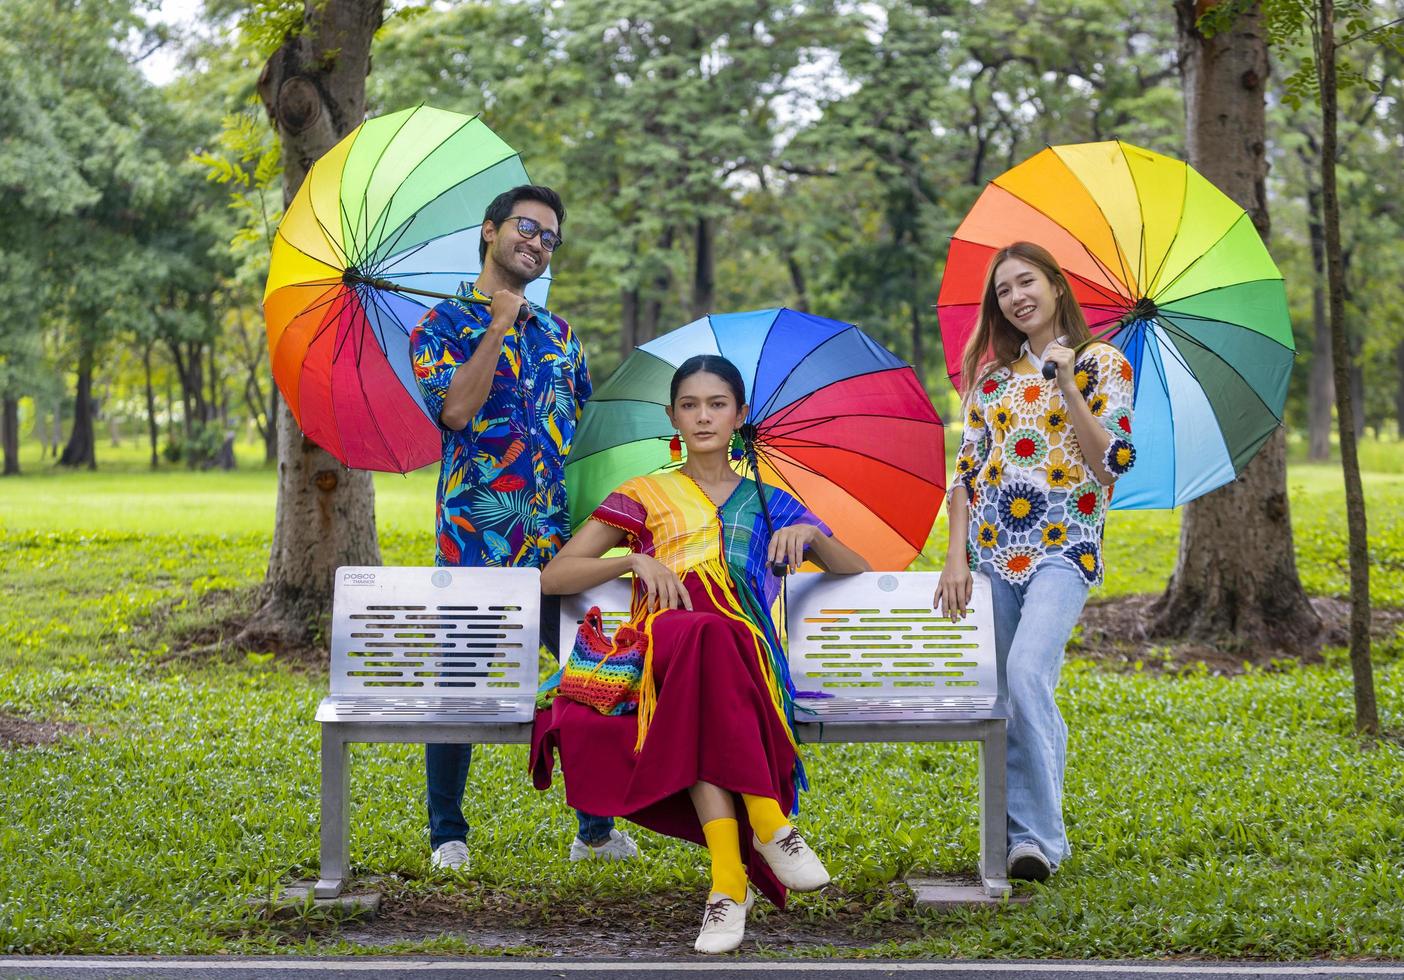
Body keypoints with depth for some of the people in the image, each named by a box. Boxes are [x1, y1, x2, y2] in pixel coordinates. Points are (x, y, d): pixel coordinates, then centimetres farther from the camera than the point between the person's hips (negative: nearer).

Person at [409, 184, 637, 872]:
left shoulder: (559, 334, 19)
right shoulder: (442, 326, 3)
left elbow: (587, 429, 23)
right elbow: (456, 407, -15)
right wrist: (500, 324, -12)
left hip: (561, 545, 4)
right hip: (475, 543, -4)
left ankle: (596, 831, 15)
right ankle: (448, 836, 15)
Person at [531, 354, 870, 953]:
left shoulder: (768, 505, 25)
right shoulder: (643, 498, 21)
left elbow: (858, 572, 19)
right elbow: (553, 577, 11)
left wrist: (809, 532, -1)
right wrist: (637, 560, -5)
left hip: (747, 664, 0)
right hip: (659, 654, 0)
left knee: (709, 641, -39)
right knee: (702, 632, -38)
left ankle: (728, 879, -44)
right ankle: (767, 822, -40)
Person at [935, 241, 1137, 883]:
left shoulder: (1101, 363, 4)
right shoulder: (993, 375, 15)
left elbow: (1112, 465, -6)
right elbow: (966, 469, 12)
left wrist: (1067, 388, -13)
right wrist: (957, 558, 1)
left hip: (1063, 547, -5)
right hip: (992, 549, 5)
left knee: (1027, 674, -23)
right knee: (1000, 694, 2)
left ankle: (1037, 836, -17)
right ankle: (1020, 831, 13)